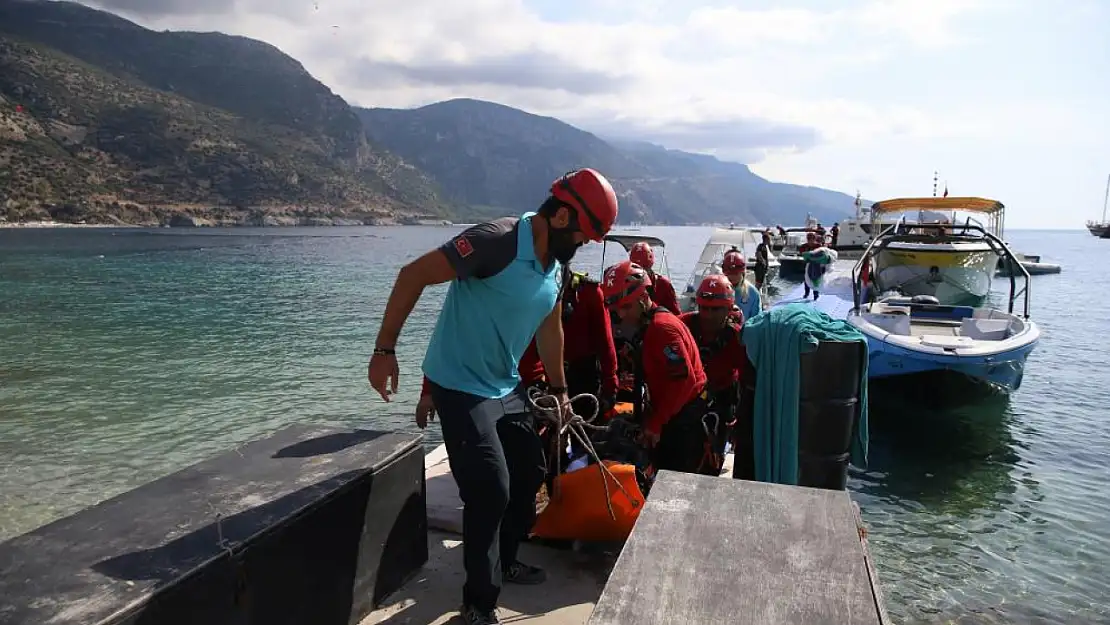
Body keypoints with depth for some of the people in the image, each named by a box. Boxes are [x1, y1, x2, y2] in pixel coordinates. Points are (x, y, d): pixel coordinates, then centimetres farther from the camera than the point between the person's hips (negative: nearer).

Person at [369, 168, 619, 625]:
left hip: (506, 387, 9)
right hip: (461, 388, -9)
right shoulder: (499, 241, -24)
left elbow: (550, 328, 18)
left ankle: (503, 561, 40)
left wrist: (559, 390, 24)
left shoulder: (556, 266, 3)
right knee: (490, 491, -10)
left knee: (530, 473, 16)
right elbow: (413, 275, -22)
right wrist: (384, 350, -22)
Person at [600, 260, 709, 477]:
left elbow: (684, 380, -26)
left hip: (685, 417, -10)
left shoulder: (662, 327, -21)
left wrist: (655, 423, -21)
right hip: (672, 414, 10)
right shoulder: (650, 325, 10)